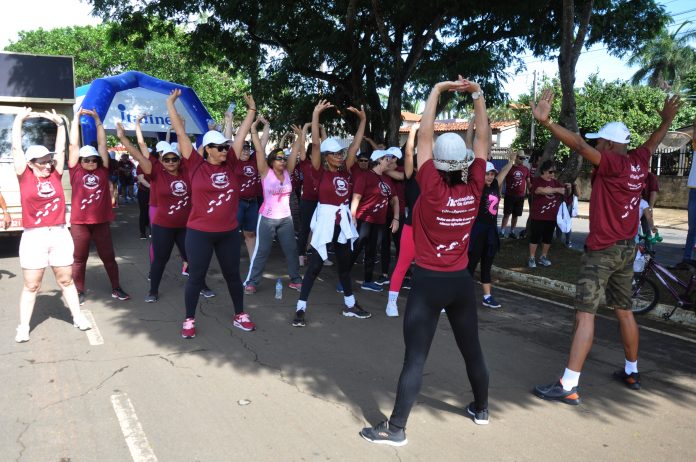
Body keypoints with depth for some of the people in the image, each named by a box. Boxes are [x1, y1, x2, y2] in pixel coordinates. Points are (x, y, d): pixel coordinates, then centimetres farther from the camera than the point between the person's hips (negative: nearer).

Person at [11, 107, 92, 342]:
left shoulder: (55, 175, 7)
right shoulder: (25, 176, 0)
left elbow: (61, 149, 13)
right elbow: (16, 148, 1)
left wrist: (60, 124, 13)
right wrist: (18, 120, 5)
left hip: (60, 234, 3)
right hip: (33, 236, -3)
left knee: (66, 280, 13)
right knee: (31, 285, 4)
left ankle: (78, 317, 22)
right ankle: (23, 327, 15)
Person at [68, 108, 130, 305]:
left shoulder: (102, 170, 5)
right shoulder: (76, 170, 1)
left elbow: (102, 144, 6)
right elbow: (74, 144, 1)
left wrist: (97, 120, 7)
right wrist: (77, 118, 3)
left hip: (101, 221, 2)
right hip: (79, 222, -1)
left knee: (109, 257, 9)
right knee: (79, 259, 9)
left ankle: (116, 288, 20)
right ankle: (79, 292, 21)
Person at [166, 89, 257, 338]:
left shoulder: (229, 164, 3)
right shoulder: (196, 165, -7)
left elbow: (242, 133, 9)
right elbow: (180, 132, -6)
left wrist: (251, 109, 15)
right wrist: (170, 103, -4)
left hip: (229, 232, 4)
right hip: (199, 233, -3)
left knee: (233, 275, 15)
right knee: (196, 278, 7)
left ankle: (239, 316, 29)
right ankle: (189, 320, 22)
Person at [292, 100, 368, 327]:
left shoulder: (345, 170, 6)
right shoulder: (320, 172, -8)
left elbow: (355, 145, 7)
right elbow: (315, 144, -18)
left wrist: (363, 120, 4)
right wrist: (316, 115, -22)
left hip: (343, 221, 6)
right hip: (325, 220, -6)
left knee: (345, 263, 17)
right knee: (314, 264, -2)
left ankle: (350, 305, 30)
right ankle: (300, 308, 5)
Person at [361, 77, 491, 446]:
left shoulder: (433, 189, -16)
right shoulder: (474, 188, -7)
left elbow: (424, 135, -13)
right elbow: (483, 140, 2)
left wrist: (436, 92, -6)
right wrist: (477, 96, 4)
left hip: (428, 282, -4)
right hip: (461, 281, 5)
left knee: (414, 358, -1)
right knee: (471, 349, 19)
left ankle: (395, 428, 6)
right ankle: (481, 408, 38)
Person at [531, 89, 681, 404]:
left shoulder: (612, 164, -16)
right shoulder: (639, 162, 6)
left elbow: (579, 145, -30)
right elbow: (652, 143, 27)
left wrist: (546, 122, -38)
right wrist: (667, 120, 45)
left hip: (603, 250, -9)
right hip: (627, 248, 9)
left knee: (585, 314, -11)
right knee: (624, 311, 19)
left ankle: (568, 386, -12)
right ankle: (631, 372, 33)